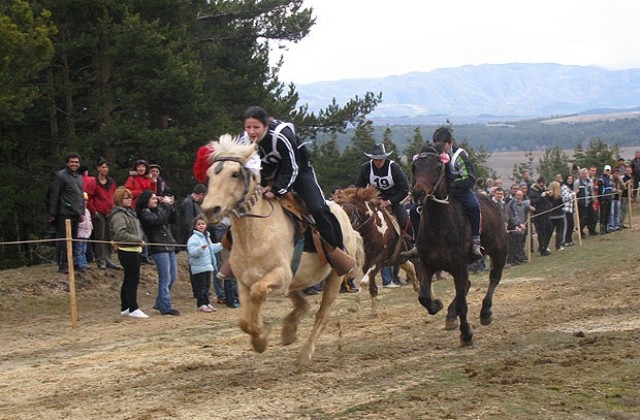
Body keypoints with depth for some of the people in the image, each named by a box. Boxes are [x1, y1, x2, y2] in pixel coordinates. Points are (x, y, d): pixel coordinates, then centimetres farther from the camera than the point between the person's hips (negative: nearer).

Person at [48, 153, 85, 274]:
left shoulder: (79, 177, 18)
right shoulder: (61, 175, -6)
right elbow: (54, 195, -9)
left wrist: (82, 212, 16)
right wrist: (52, 213, -12)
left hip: (76, 214, 7)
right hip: (65, 213, -7)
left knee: (74, 239, 10)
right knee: (63, 240, -3)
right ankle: (63, 265, 1)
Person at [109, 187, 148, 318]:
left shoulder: (129, 212, 16)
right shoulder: (118, 215, -15)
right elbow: (121, 234, -25)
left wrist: (139, 240, 6)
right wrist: (138, 240, -20)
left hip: (134, 250, 10)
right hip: (127, 251, -10)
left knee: (129, 279, 14)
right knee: (133, 279, -6)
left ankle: (125, 308, 21)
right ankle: (133, 309, -1)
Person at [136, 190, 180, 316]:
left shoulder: (158, 209, 15)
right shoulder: (144, 213, -8)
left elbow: (172, 219, 15)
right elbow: (158, 220, -23)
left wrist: (170, 206, 2)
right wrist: (166, 205, -15)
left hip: (169, 247, 9)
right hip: (158, 248, -9)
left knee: (173, 277, 14)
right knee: (165, 279, -7)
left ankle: (160, 303, 24)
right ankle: (165, 308, -2)